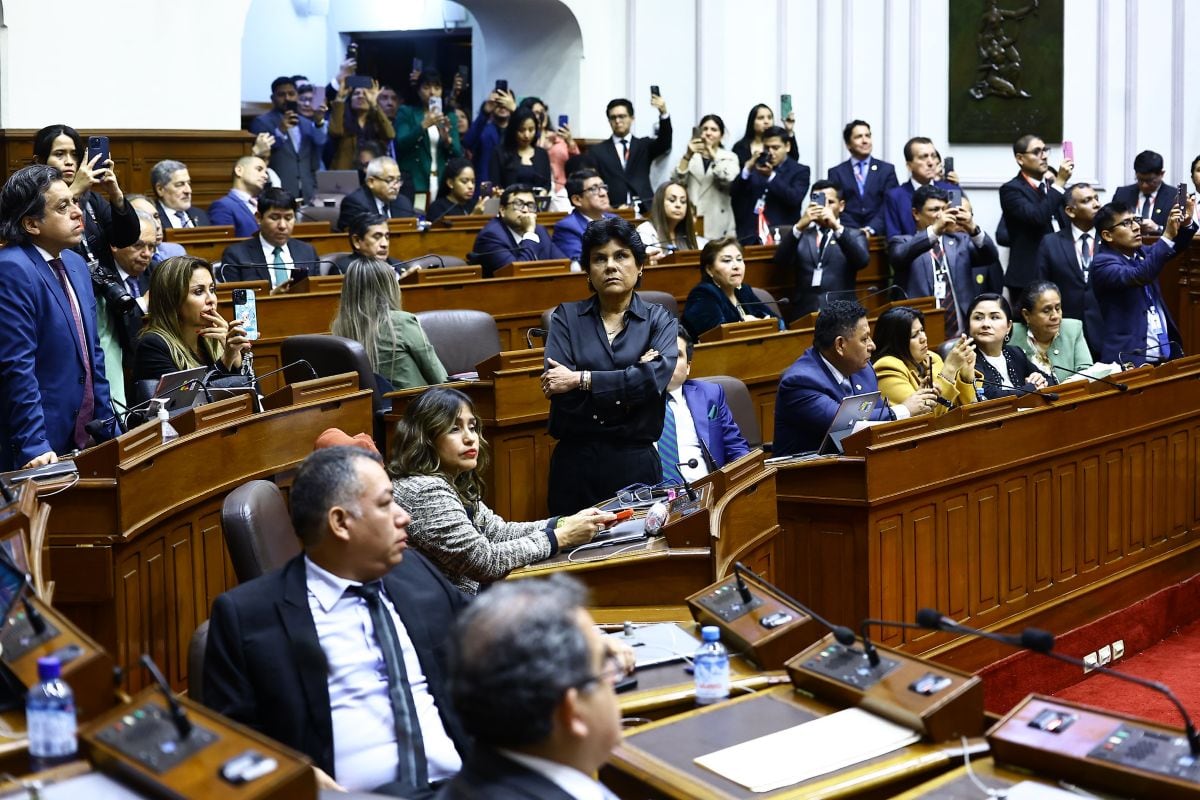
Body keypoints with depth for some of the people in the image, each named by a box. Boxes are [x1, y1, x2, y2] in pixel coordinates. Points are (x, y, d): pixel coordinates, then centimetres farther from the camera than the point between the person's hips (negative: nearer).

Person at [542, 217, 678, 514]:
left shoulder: (659, 319, 5)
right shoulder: (566, 317, 4)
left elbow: (656, 378, -15)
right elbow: (557, 388, -10)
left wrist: (580, 379, -14)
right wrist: (627, 387, -13)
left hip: (636, 460, 0)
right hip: (576, 459, 0)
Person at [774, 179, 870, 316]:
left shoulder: (854, 235, 13)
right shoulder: (801, 235, 17)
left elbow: (862, 261, -7)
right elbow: (781, 261, -1)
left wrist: (837, 227, -17)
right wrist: (799, 226, -13)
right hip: (804, 313, 1)